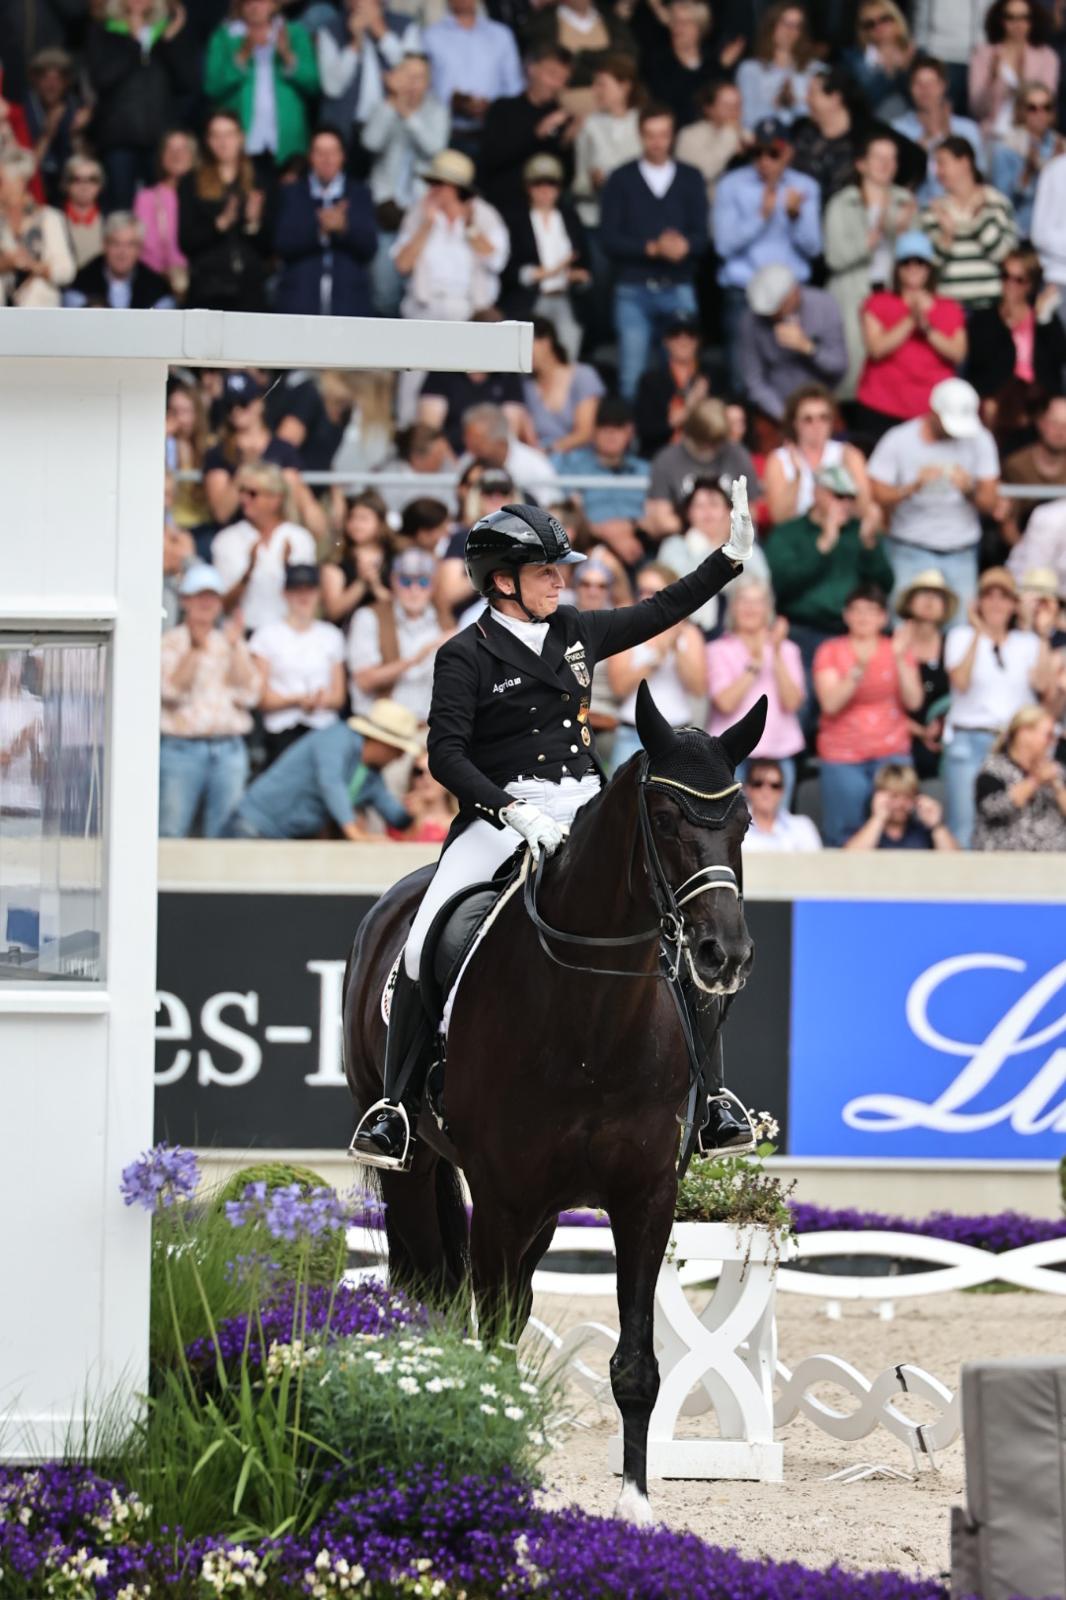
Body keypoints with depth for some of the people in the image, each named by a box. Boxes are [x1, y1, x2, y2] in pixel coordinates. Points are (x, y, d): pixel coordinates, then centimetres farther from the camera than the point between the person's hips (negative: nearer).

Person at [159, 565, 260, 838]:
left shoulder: (232, 643, 15)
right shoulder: (171, 642, 6)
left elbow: (249, 695, 2)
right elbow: (172, 691, -9)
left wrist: (234, 647, -5)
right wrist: (195, 649, -16)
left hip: (228, 751, 3)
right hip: (181, 747, -3)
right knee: (172, 831, -7)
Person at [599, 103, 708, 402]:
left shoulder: (691, 179, 10)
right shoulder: (621, 180, 5)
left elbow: (701, 237, 3)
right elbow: (609, 239, -2)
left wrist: (684, 245, -21)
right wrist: (653, 248, -16)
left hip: (679, 289, 1)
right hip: (633, 290, -1)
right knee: (632, 377, -5)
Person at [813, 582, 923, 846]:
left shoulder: (897, 650, 10)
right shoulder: (830, 651, 5)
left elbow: (913, 701, -1)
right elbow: (830, 703, -8)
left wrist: (900, 661, -14)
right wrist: (858, 670, -21)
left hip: (891, 754, 1)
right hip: (843, 758, -1)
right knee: (842, 834, -9)